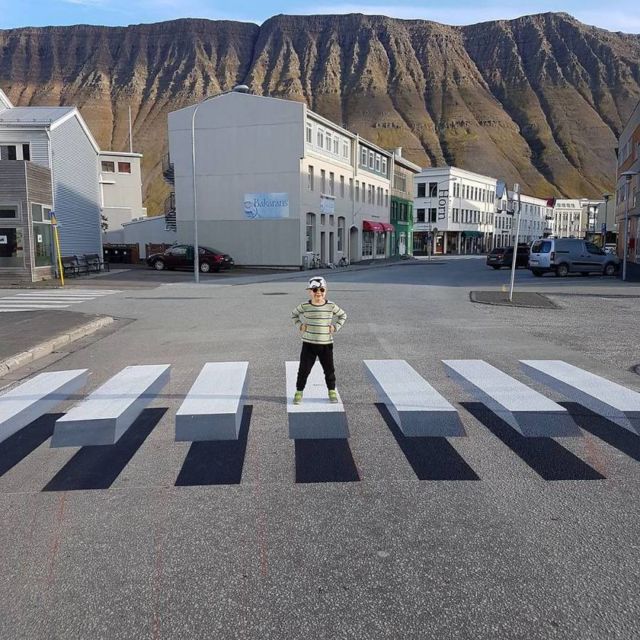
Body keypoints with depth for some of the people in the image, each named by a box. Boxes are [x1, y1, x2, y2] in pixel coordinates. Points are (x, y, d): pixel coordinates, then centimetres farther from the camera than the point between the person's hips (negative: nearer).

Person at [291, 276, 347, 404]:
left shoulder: (331, 306, -4)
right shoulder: (304, 306, -5)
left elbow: (343, 315, 12)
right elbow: (294, 314, 13)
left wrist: (335, 327, 1)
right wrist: (300, 325, 1)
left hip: (326, 344, 1)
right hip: (308, 344, -1)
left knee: (329, 369, 11)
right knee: (304, 369, 4)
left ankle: (332, 391, 28)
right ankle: (299, 392, 18)